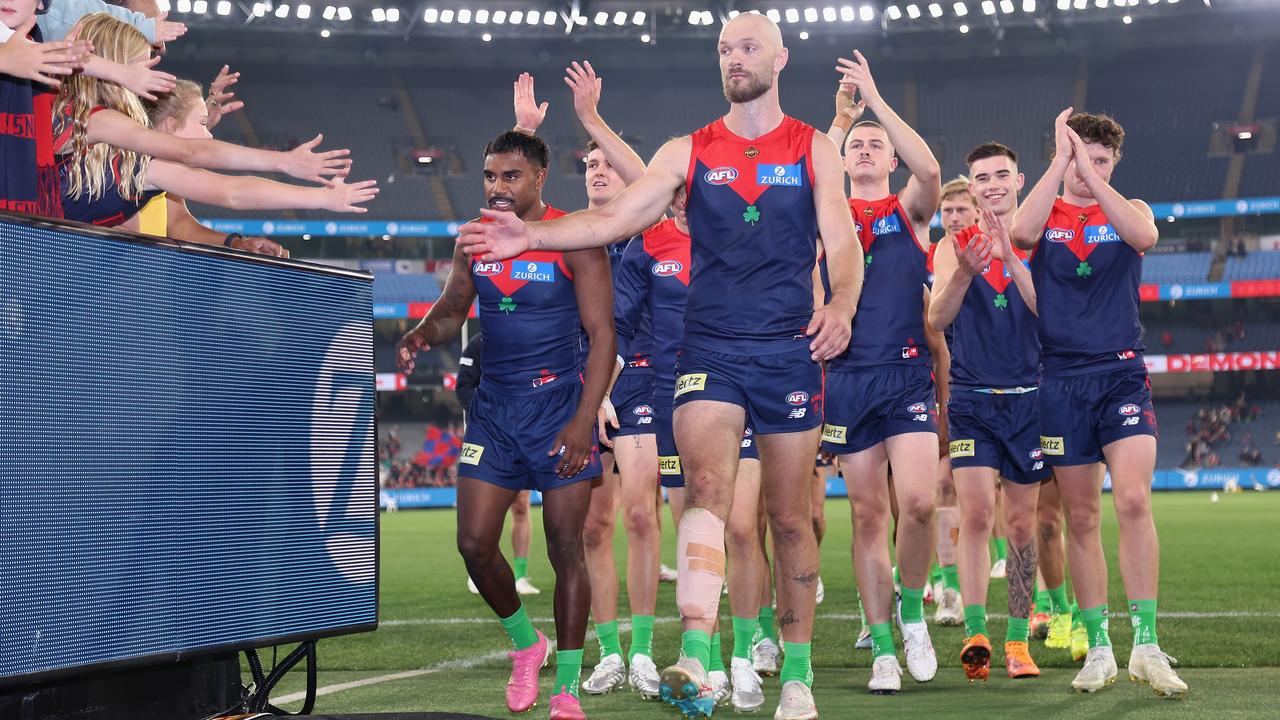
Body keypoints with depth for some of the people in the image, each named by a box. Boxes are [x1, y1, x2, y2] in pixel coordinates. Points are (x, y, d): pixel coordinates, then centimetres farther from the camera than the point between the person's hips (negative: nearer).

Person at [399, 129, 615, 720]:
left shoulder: (574, 241, -8)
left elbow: (602, 334, -10)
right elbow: (452, 309, 20)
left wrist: (583, 421, -19)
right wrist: (423, 333, -5)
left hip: (560, 406, -5)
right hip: (493, 408, 5)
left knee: (564, 547, -3)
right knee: (474, 544, -1)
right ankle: (525, 643, 25)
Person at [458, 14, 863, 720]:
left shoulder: (814, 150, 6)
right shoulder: (688, 152, 9)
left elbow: (842, 243, -4)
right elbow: (615, 218, 2)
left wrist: (841, 303, -24)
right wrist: (531, 235, -12)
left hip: (789, 349, 0)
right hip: (709, 349, 0)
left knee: (789, 517, 6)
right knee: (707, 487, -20)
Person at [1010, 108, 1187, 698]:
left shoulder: (1129, 210, 9)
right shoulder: (1046, 215, 8)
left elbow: (1145, 235, -17)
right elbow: (1020, 233, -18)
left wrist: (1090, 172, -18)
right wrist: (1060, 159, -17)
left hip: (1122, 376, -1)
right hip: (1061, 380, 1)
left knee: (1133, 500, -18)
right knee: (1081, 519, 4)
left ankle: (1145, 645, -13)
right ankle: (1099, 649, 12)